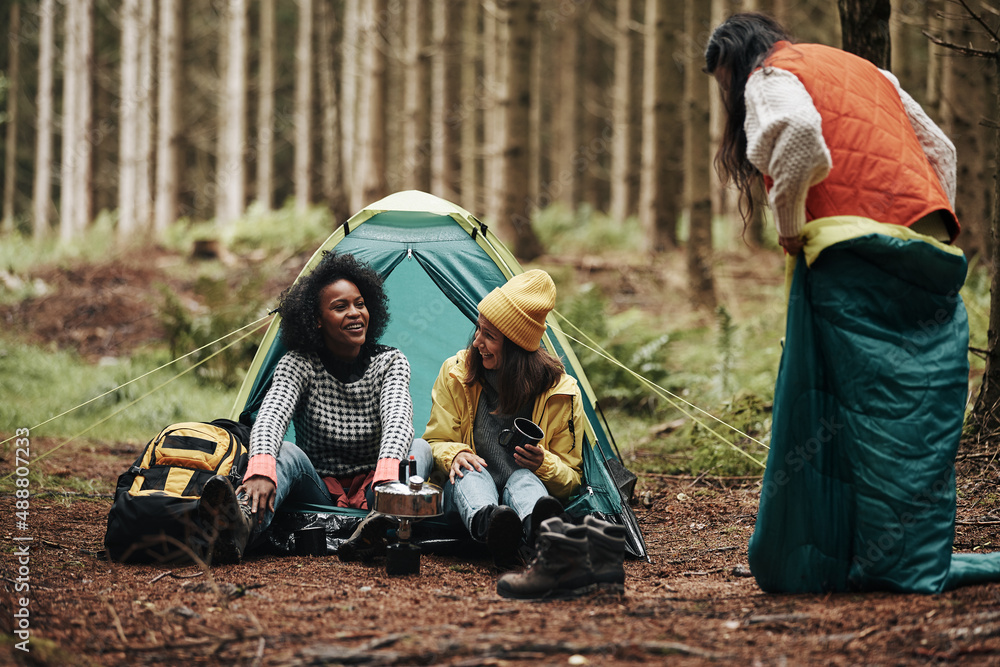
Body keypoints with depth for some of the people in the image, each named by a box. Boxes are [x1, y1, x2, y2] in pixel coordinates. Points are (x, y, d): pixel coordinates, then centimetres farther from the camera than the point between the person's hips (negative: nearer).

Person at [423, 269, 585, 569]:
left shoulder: (560, 392, -4)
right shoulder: (456, 374, 1)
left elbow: (570, 478, 3)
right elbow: (436, 441, 8)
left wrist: (544, 464, -22)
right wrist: (454, 454, -17)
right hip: (466, 492, 1)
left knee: (523, 478, -37)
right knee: (470, 469, -35)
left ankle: (537, 526, -75)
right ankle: (489, 529, -72)